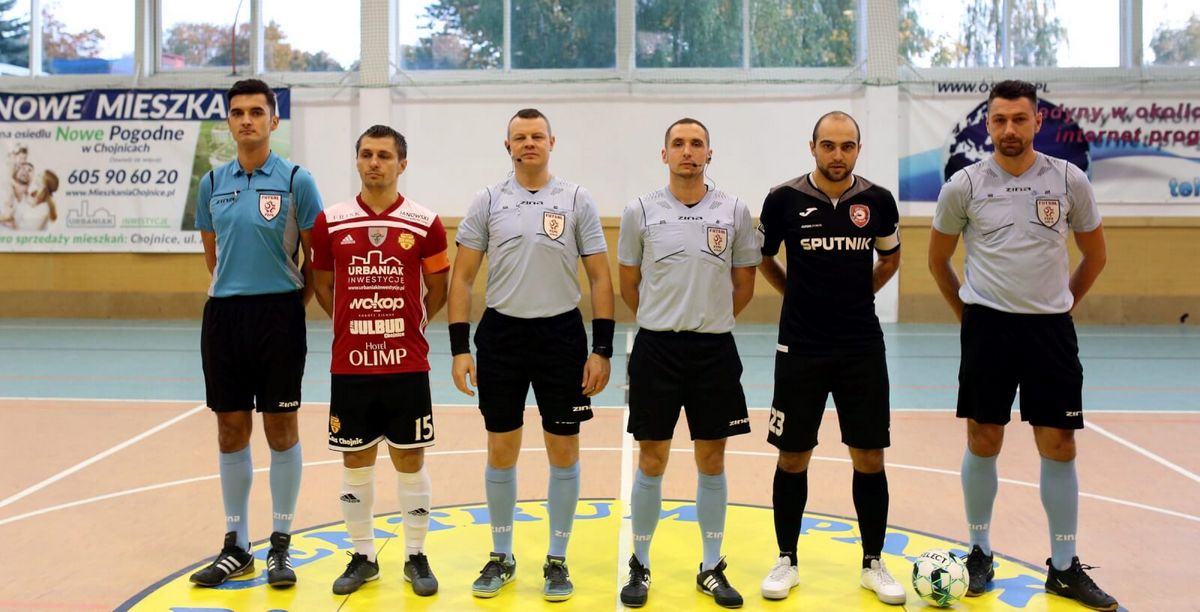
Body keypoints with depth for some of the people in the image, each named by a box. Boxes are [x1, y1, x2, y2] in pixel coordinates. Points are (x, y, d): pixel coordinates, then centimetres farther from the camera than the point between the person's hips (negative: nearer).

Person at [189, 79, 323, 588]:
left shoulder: (296, 180, -4)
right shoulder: (212, 182, 9)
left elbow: (315, 257, -1)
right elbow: (212, 255, 18)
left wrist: (291, 304, -1)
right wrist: (235, 291, 12)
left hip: (278, 317, -4)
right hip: (223, 316, 4)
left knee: (281, 431, 3)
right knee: (231, 432, 9)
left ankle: (280, 546, 16)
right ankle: (236, 546, 21)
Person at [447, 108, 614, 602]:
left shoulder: (576, 200, 0)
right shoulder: (488, 201, 3)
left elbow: (599, 278, -1)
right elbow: (462, 276, 2)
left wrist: (602, 349, -7)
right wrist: (460, 348, -5)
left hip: (562, 334, -1)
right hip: (501, 334, 1)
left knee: (563, 452, 5)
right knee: (501, 450, 8)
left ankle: (557, 560, 21)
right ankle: (501, 556, 25)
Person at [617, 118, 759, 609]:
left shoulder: (734, 211, 2)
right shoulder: (640, 211, 0)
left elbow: (744, 284, 9)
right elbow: (629, 284, 8)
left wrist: (707, 322, 11)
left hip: (715, 349, 1)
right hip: (656, 348, -1)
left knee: (712, 461, 8)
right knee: (651, 461, 6)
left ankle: (712, 568, 21)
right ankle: (639, 566, 20)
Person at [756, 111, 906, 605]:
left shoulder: (878, 201, -1)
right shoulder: (784, 199, -6)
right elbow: (762, 257, 10)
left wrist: (858, 294, 12)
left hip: (863, 347, 2)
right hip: (800, 348, -1)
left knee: (869, 458, 6)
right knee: (793, 457, 6)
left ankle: (873, 563, 22)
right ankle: (786, 560, 22)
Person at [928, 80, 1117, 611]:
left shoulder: (1069, 180, 1)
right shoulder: (964, 185, -2)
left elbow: (1094, 255, 14)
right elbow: (937, 259, 10)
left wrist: (1059, 303, 14)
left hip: (1050, 329, 1)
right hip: (988, 327, -1)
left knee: (1059, 447, 4)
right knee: (983, 442, 5)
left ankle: (1065, 567, 17)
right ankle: (980, 554, 21)